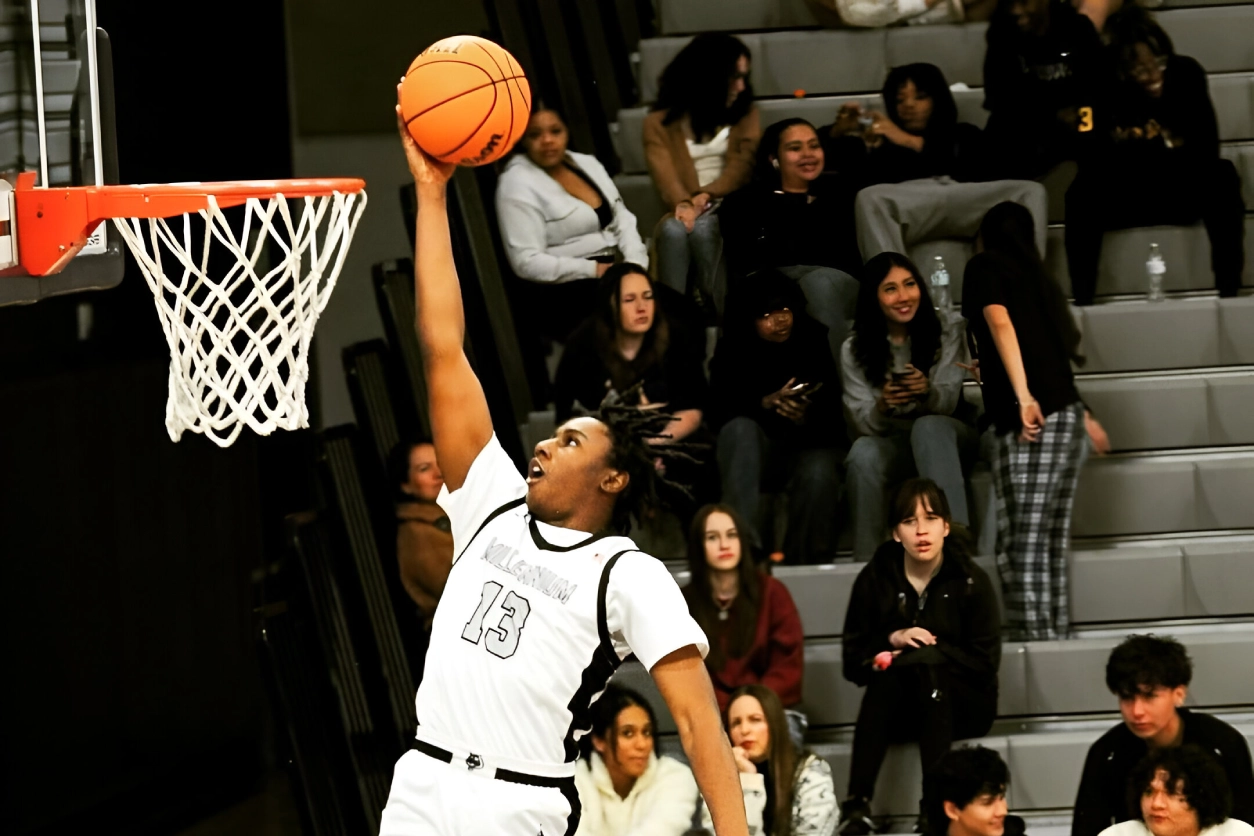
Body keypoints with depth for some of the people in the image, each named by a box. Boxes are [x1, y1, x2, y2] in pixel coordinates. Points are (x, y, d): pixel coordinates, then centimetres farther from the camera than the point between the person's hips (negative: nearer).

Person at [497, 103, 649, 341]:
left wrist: (636, 266, -7)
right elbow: (527, 262, -13)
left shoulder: (587, 163, 15)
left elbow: (622, 220, 13)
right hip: (561, 291, -7)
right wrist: (594, 270, -18)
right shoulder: (517, 185, -7)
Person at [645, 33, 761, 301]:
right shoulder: (660, 122, 9)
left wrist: (705, 198, -19)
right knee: (673, 229, -34)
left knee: (702, 227, -33)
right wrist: (684, 204, -30)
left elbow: (742, 165, -1)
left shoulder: (745, 113, 15)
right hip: (684, 212, 0)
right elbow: (665, 175, -7)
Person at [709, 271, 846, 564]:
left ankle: (807, 560, -15)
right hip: (756, 452, 1)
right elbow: (719, 409, -14)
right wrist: (765, 403, -30)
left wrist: (807, 417, -32)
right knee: (740, 428, -31)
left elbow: (833, 408, -10)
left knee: (818, 475, -34)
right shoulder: (732, 350, -2)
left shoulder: (812, 341, -3)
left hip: (809, 445, -1)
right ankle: (746, 547, -42)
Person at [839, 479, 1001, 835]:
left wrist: (929, 651, -16)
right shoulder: (875, 579, 2)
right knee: (887, 677, -32)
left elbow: (985, 662, -8)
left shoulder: (971, 581, -3)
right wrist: (891, 639, -17)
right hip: (899, 710, 1)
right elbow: (852, 662, 0)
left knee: (927, 659, -32)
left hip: (960, 705, -1)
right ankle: (858, 804, -40)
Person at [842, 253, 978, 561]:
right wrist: (882, 407, -30)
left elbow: (948, 402, -10)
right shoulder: (854, 350, 0)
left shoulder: (948, 328, -2)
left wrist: (927, 391, -35)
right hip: (892, 444, 1)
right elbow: (860, 425, -5)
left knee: (928, 426, -37)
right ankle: (866, 561, -33)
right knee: (863, 453, -34)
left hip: (946, 436, -1)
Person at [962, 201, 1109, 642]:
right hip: (1066, 416, 8)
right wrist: (1083, 419, 38)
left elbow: (1000, 322, -12)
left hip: (1030, 422, -8)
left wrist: (1022, 395, -23)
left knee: (1021, 551, -12)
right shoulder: (1034, 275, 24)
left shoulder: (985, 266, 4)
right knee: (1051, 549, 5)